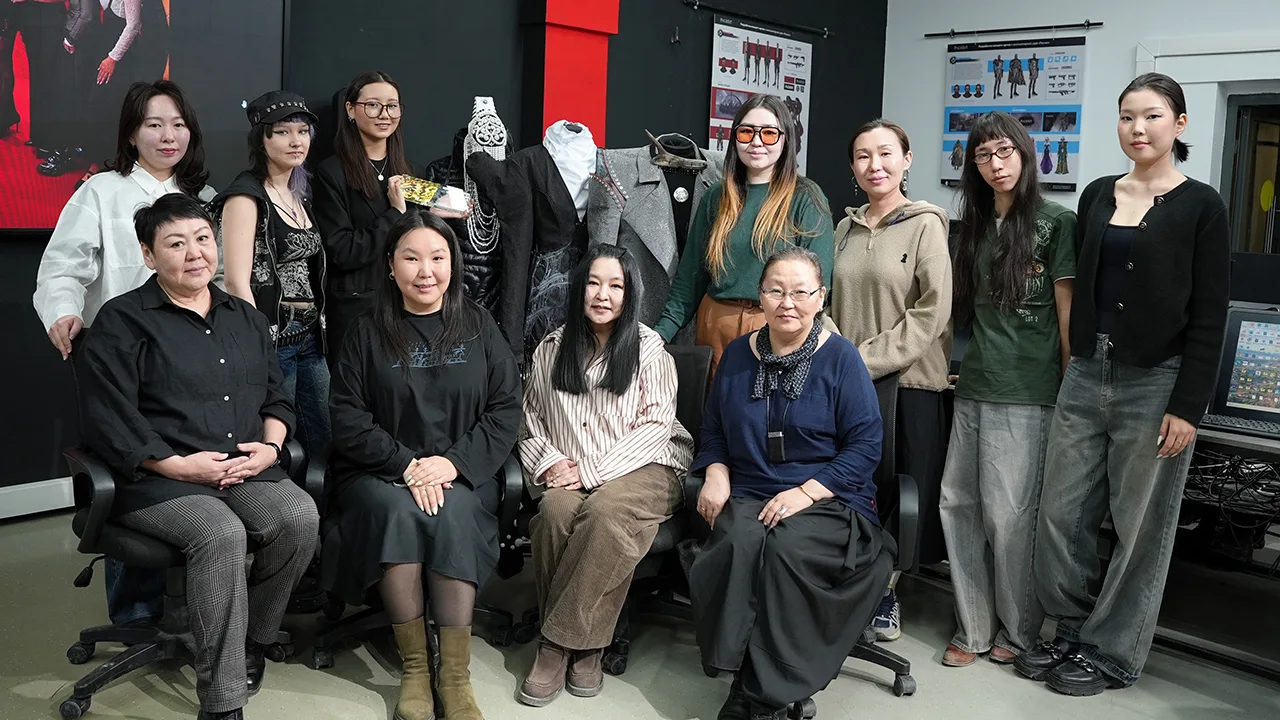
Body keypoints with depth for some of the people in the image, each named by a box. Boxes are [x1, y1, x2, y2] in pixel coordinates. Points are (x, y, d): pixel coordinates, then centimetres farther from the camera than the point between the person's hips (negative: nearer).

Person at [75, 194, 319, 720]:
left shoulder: (245, 317, 19)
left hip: (245, 469, 5)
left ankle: (252, 640, -1)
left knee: (301, 516, -25)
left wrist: (270, 446, 0)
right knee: (222, 535, -34)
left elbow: (275, 396, 21)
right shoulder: (122, 321, 1)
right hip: (158, 480, -5)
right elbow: (110, 421, -7)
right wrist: (181, 465, -15)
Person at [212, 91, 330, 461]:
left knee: (323, 445, 11)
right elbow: (238, 282, -15)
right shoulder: (246, 194, -8)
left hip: (310, 337, 8)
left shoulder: (300, 194, 15)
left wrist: (319, 332, 13)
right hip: (271, 337, -8)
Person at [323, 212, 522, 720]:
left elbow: (505, 408, 2)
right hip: (381, 473, 0)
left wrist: (454, 462, -12)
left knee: (453, 516, -31)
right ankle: (414, 668, -18)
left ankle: (455, 675, -22)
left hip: (462, 474, 0)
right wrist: (407, 466, -15)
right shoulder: (367, 334, 5)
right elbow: (348, 420, -1)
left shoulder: (478, 327, 8)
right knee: (396, 512, -32)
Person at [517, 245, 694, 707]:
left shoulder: (648, 348, 2)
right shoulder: (551, 349, 13)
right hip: (570, 473, 3)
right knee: (555, 509, -32)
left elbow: (656, 425, -5)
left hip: (643, 466, -3)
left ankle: (560, 644, -24)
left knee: (605, 511, -36)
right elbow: (531, 422, 15)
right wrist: (550, 462, -7)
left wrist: (593, 471, -14)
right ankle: (584, 645, -19)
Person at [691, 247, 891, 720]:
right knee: (738, 542, -31)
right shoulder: (738, 354, 12)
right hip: (748, 495, 3)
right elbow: (713, 429, 22)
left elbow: (865, 445, -5)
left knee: (786, 545, -33)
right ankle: (747, 677, -19)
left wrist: (806, 492, -15)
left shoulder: (840, 357, -1)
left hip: (828, 500, -2)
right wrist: (716, 473, 2)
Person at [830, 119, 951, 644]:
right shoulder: (846, 229, 13)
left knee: (898, 493, 4)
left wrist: (866, 359, -15)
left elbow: (932, 314, -11)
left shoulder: (926, 226, -4)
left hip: (907, 383, -4)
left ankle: (886, 589, 21)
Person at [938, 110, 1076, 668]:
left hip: (1026, 391, -6)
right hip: (973, 387, 6)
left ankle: (1019, 630, 16)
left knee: (1009, 512, -2)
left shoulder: (1055, 222, -3)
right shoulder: (975, 226, 16)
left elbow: (1068, 311, -4)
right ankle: (973, 628, 17)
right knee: (958, 504, 5)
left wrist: (1071, 390, -6)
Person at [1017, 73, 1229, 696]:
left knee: (1139, 528, 5)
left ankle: (1112, 652, 20)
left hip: (1155, 385, -5)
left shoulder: (1200, 206, -3)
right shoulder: (1097, 195, 11)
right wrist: (1076, 364, 12)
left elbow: (1208, 316, -6)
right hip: (1086, 376, 5)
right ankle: (1071, 632, 25)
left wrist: (1187, 407, -11)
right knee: (1061, 515, 7)